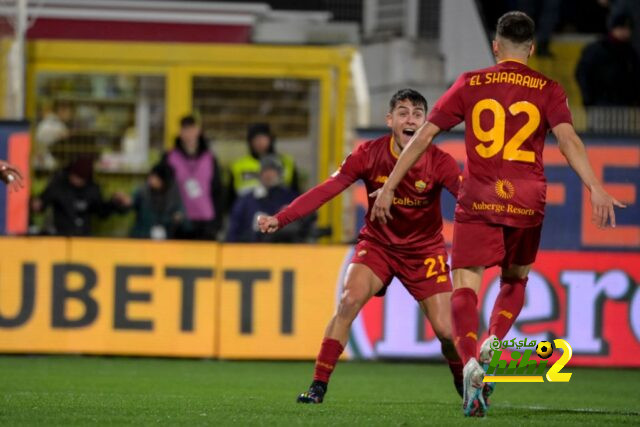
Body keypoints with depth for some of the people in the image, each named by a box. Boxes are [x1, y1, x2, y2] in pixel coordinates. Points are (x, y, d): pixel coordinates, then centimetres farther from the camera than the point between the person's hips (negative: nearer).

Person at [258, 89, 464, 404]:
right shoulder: (369, 154, -15)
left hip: (425, 250, 0)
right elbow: (327, 189, -19)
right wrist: (280, 219, -30)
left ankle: (463, 380, 26)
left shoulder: (439, 162, -17)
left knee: (446, 330, -8)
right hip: (377, 243, 0)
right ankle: (319, 384, -18)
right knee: (349, 300, -25)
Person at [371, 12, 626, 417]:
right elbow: (568, 139, -13)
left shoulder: (470, 84, 5)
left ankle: (471, 362, -28)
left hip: (478, 201, -1)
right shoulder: (548, 90, 3)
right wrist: (596, 188, -19)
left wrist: (389, 187, 7)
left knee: (465, 287, -4)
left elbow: (424, 136, 3)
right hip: (527, 202, 1)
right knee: (515, 280, 24)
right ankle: (493, 343, 0)